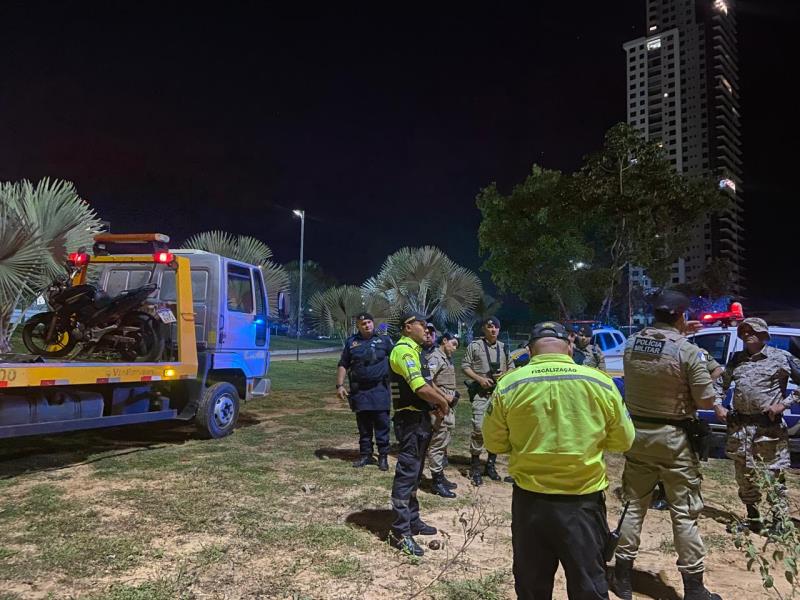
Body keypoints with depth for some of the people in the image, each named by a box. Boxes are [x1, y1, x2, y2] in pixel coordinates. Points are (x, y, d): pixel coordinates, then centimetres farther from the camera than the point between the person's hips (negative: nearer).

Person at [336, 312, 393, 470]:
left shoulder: (384, 339, 3)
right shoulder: (351, 342, 7)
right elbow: (343, 365, 10)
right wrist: (340, 385, 1)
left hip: (380, 390, -2)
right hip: (359, 391, 2)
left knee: (382, 424, 0)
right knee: (363, 425, 11)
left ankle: (383, 456, 11)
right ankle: (365, 455, 22)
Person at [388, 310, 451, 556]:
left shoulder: (413, 349, 17)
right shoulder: (404, 350, -17)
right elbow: (421, 388, -27)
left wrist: (440, 399, 7)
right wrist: (442, 401, -11)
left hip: (420, 418, 11)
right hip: (410, 420, -11)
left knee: (415, 472, 18)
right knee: (407, 473, -6)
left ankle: (412, 520, 30)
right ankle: (400, 532, 0)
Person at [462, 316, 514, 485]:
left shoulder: (503, 347, 13)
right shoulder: (475, 345, 0)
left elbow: (511, 367, 19)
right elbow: (465, 366, -1)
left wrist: (505, 375, -3)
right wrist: (479, 379, -13)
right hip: (481, 393, -4)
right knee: (479, 427, -13)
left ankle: (491, 464, 21)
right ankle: (475, 466, 1)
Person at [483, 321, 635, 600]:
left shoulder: (509, 385, -10)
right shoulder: (601, 383, -9)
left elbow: (494, 443, 0)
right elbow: (623, 441, 4)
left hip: (530, 500, 1)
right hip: (584, 500, 0)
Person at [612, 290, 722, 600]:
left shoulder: (630, 344, -2)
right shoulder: (689, 351, -16)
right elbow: (706, 401, -13)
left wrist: (680, 332, 22)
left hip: (636, 432, 5)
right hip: (674, 437, -4)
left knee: (633, 506, 15)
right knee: (685, 514, 7)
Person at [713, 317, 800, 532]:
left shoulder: (781, 357, -1)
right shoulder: (737, 359, 12)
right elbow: (721, 383, 22)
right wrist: (717, 404, 7)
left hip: (770, 427, -5)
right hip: (739, 426, 5)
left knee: (774, 475, -1)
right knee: (744, 475, 12)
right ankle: (753, 519, 27)